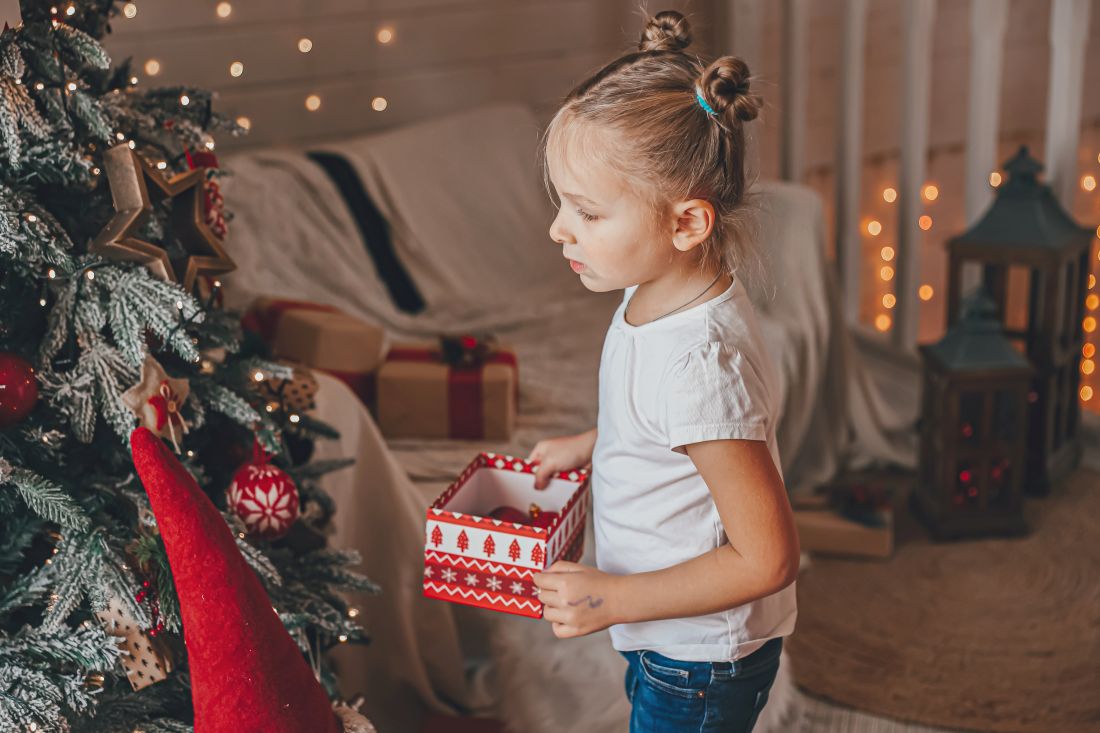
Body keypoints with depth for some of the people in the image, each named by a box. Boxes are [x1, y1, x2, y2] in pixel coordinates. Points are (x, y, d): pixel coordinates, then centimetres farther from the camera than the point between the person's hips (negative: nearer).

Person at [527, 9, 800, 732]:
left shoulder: (699, 363, -35)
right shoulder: (661, 295, -6)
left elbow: (767, 558, -29)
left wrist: (611, 598, -24)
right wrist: (589, 443, 8)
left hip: (701, 665, -8)